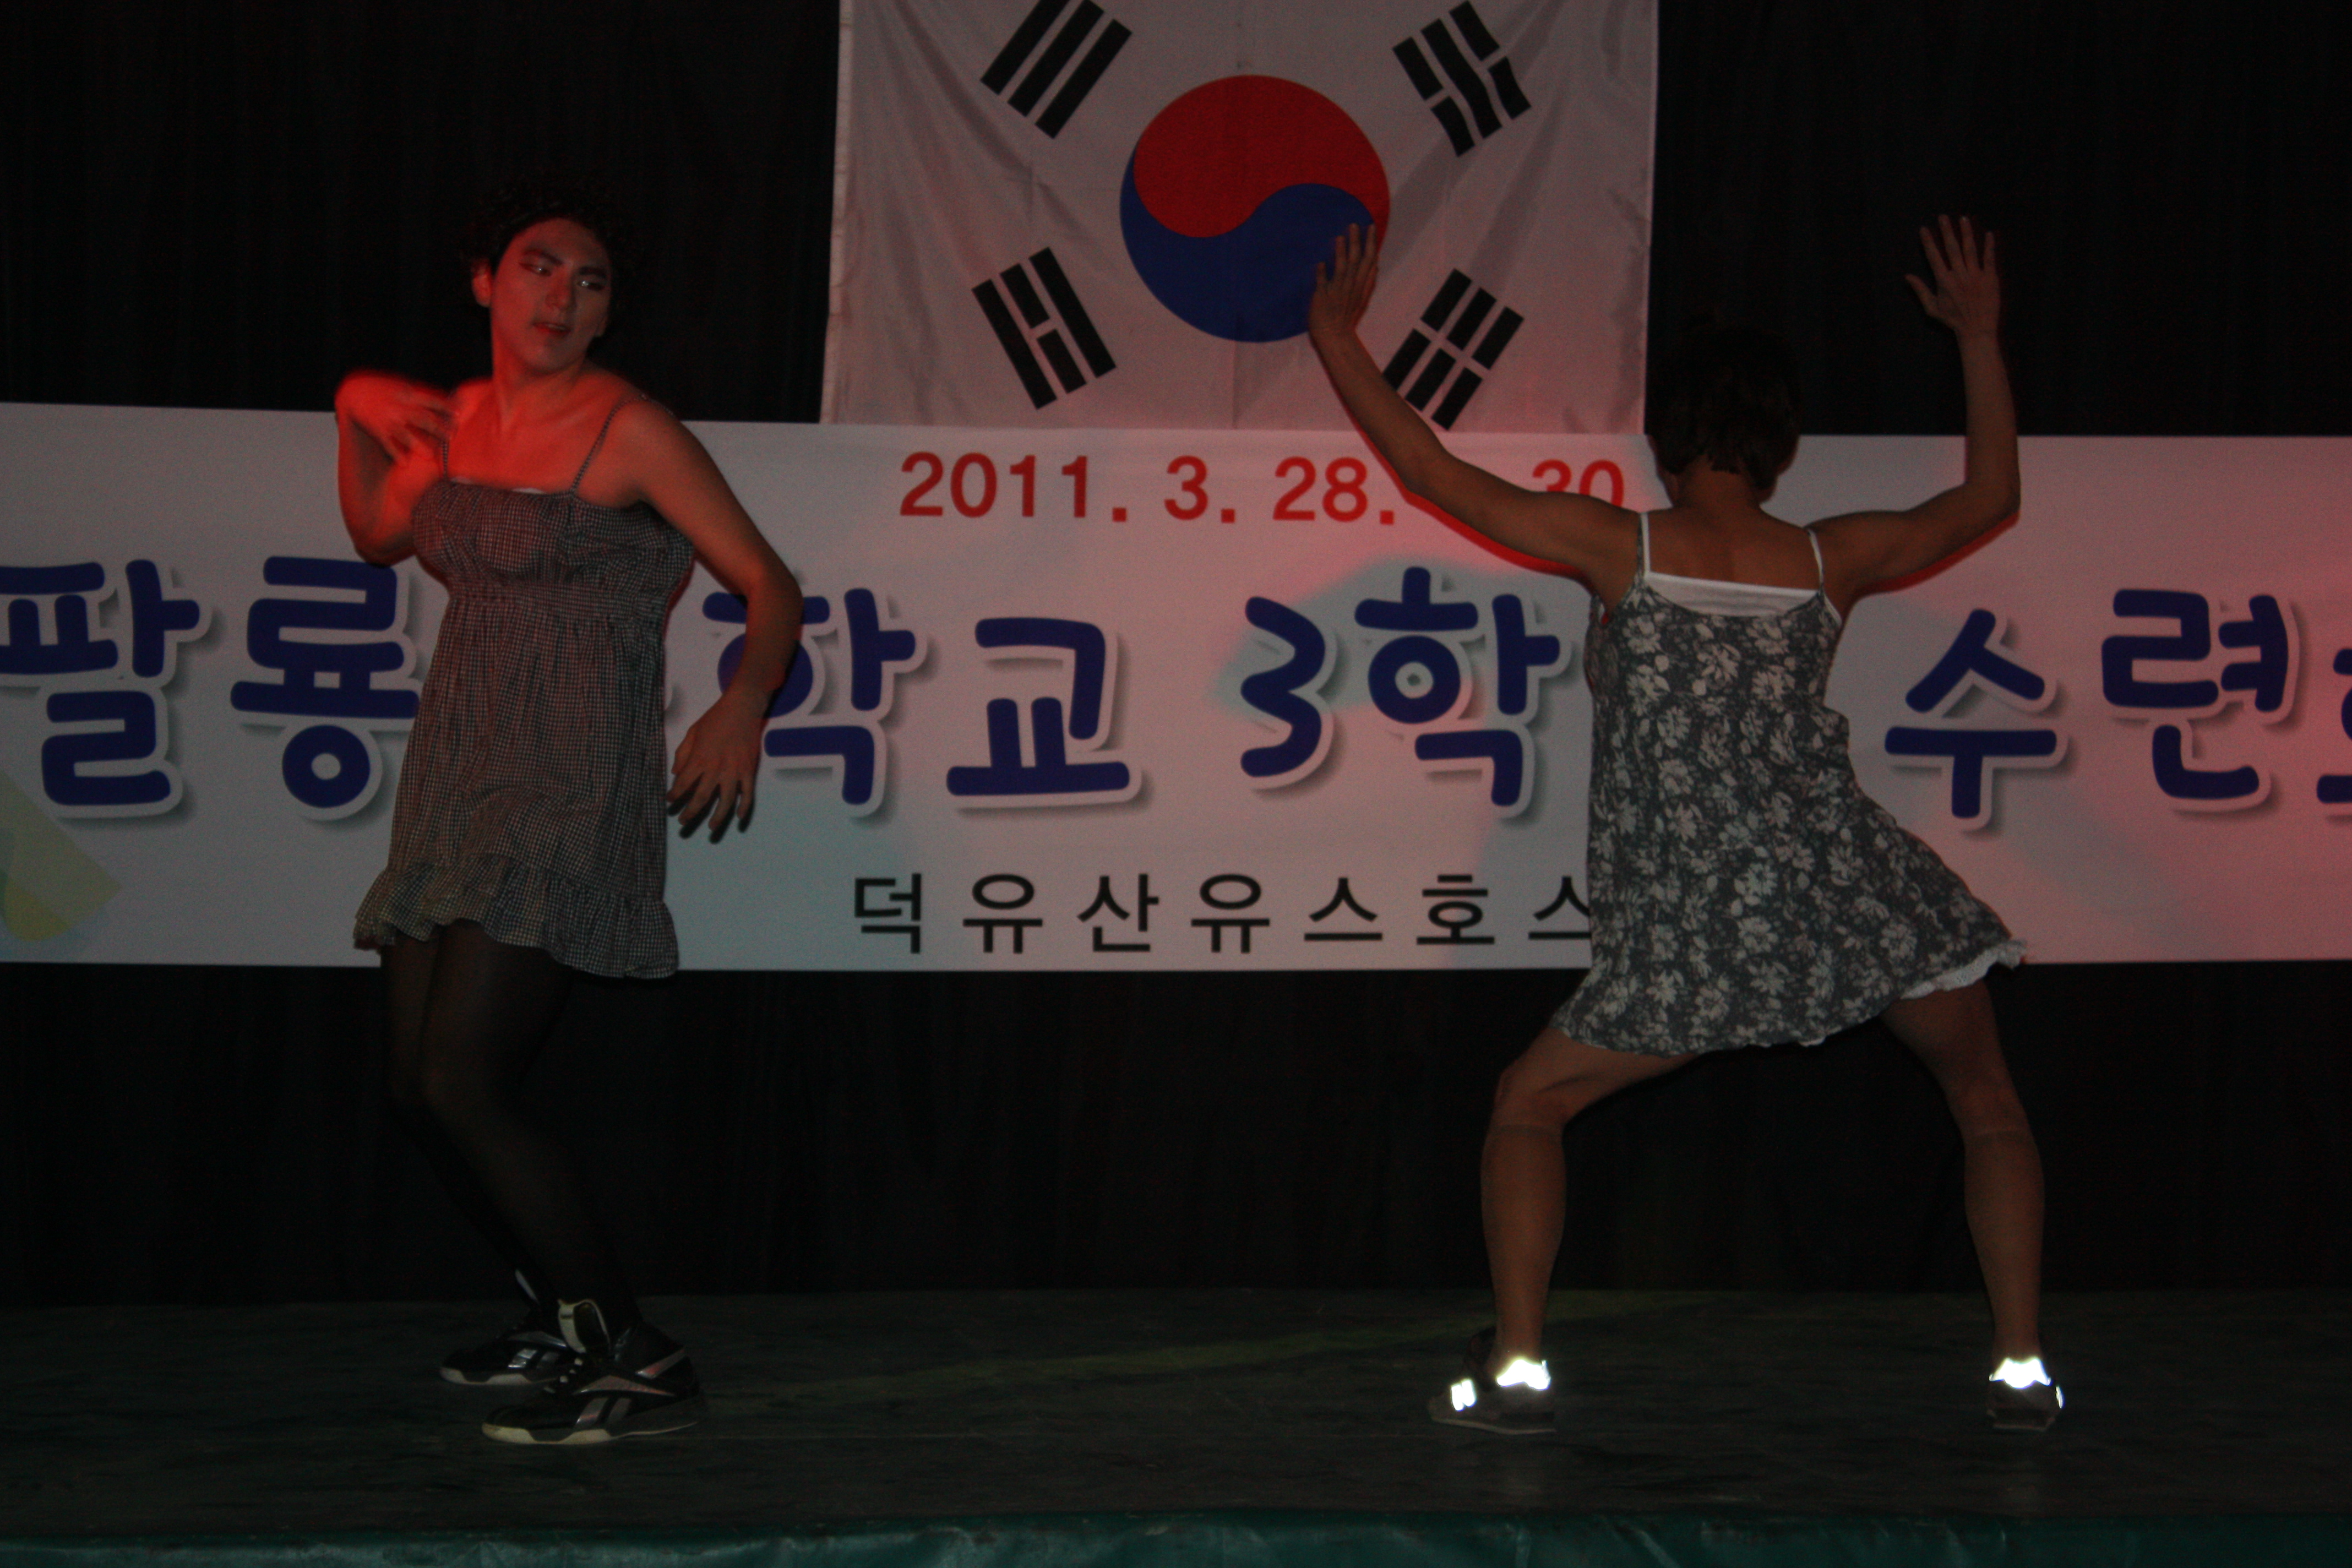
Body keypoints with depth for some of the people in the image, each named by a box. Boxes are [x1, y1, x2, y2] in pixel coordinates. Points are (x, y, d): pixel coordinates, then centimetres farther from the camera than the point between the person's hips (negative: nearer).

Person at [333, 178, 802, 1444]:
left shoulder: (626, 432, -8)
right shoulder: (456, 420, 11)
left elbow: (770, 586, -10)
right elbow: (381, 534, 30)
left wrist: (744, 706, -27)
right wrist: (355, 412, 15)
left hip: (572, 785, -8)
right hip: (458, 772, 8)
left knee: (459, 1087, -18)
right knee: (419, 1088, 9)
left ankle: (641, 1366, -13)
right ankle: (566, 1323, 28)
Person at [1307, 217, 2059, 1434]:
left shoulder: (1624, 551, -4)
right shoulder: (1831, 561, 3)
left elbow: (1436, 475, 0)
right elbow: (1990, 497, 20)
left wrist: (1337, 338, 10)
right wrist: (1980, 338, 28)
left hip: (1692, 930, -2)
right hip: (1857, 897, 2)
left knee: (1528, 1107, 17)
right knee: (1986, 1102, 22)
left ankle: (1516, 1365, 3)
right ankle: (2019, 1366, 13)